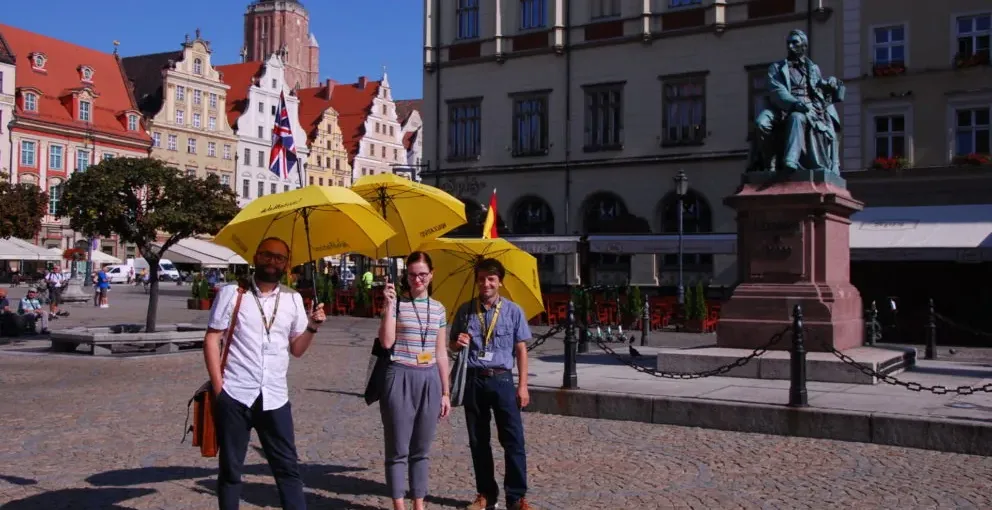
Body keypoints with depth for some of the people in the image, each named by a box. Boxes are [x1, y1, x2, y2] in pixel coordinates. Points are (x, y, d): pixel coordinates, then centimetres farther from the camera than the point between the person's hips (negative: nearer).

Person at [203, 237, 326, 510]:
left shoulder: (293, 299, 8)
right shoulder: (231, 293, 0)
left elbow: (296, 349, 12)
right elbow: (211, 339, -2)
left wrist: (313, 327, -7)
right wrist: (218, 386, -9)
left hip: (275, 397, 3)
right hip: (234, 395, -2)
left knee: (288, 467, 6)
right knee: (230, 469, 9)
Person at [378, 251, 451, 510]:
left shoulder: (438, 309, 10)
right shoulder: (397, 303, -2)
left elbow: (441, 353, 13)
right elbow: (386, 341, -15)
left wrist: (446, 392, 12)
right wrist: (389, 305, -17)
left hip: (429, 380, 4)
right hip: (400, 378, -4)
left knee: (421, 449, 11)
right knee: (398, 449, 1)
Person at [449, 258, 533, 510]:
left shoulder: (513, 311, 1)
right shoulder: (465, 310, 6)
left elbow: (521, 350, 2)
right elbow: (453, 345, 14)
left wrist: (523, 385, -2)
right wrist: (458, 343, -11)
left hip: (502, 379, -2)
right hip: (473, 380, 2)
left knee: (513, 440, -4)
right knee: (478, 441, 9)